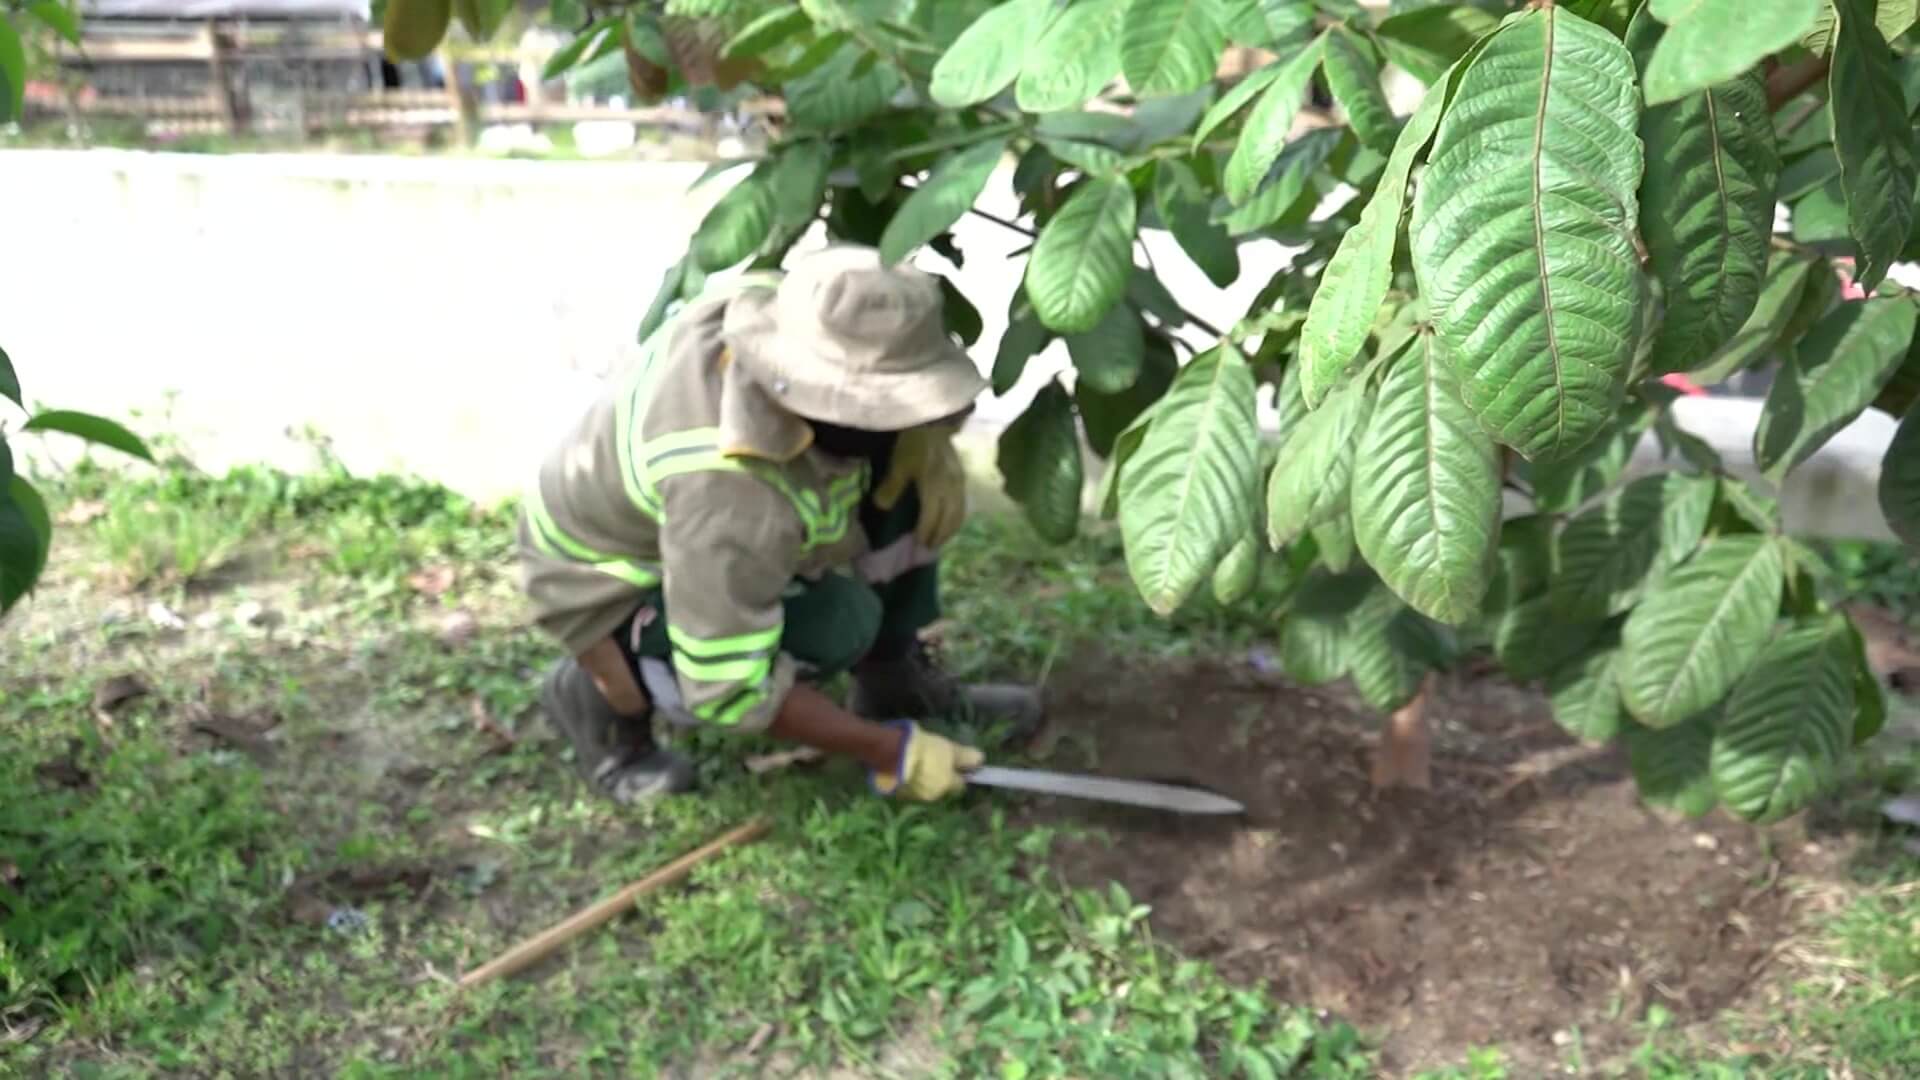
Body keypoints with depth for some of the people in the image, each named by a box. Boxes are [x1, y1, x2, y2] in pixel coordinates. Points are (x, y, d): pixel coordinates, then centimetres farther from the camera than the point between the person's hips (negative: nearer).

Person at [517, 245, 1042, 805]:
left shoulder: (784, 306, -23)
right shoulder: (731, 496, -41)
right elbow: (728, 689, -31)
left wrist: (929, 442, -21)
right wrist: (890, 752, -23)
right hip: (610, 584, -7)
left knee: (903, 467, -11)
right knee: (835, 623, -30)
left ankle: (896, 680, 5)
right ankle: (603, 695, -7)